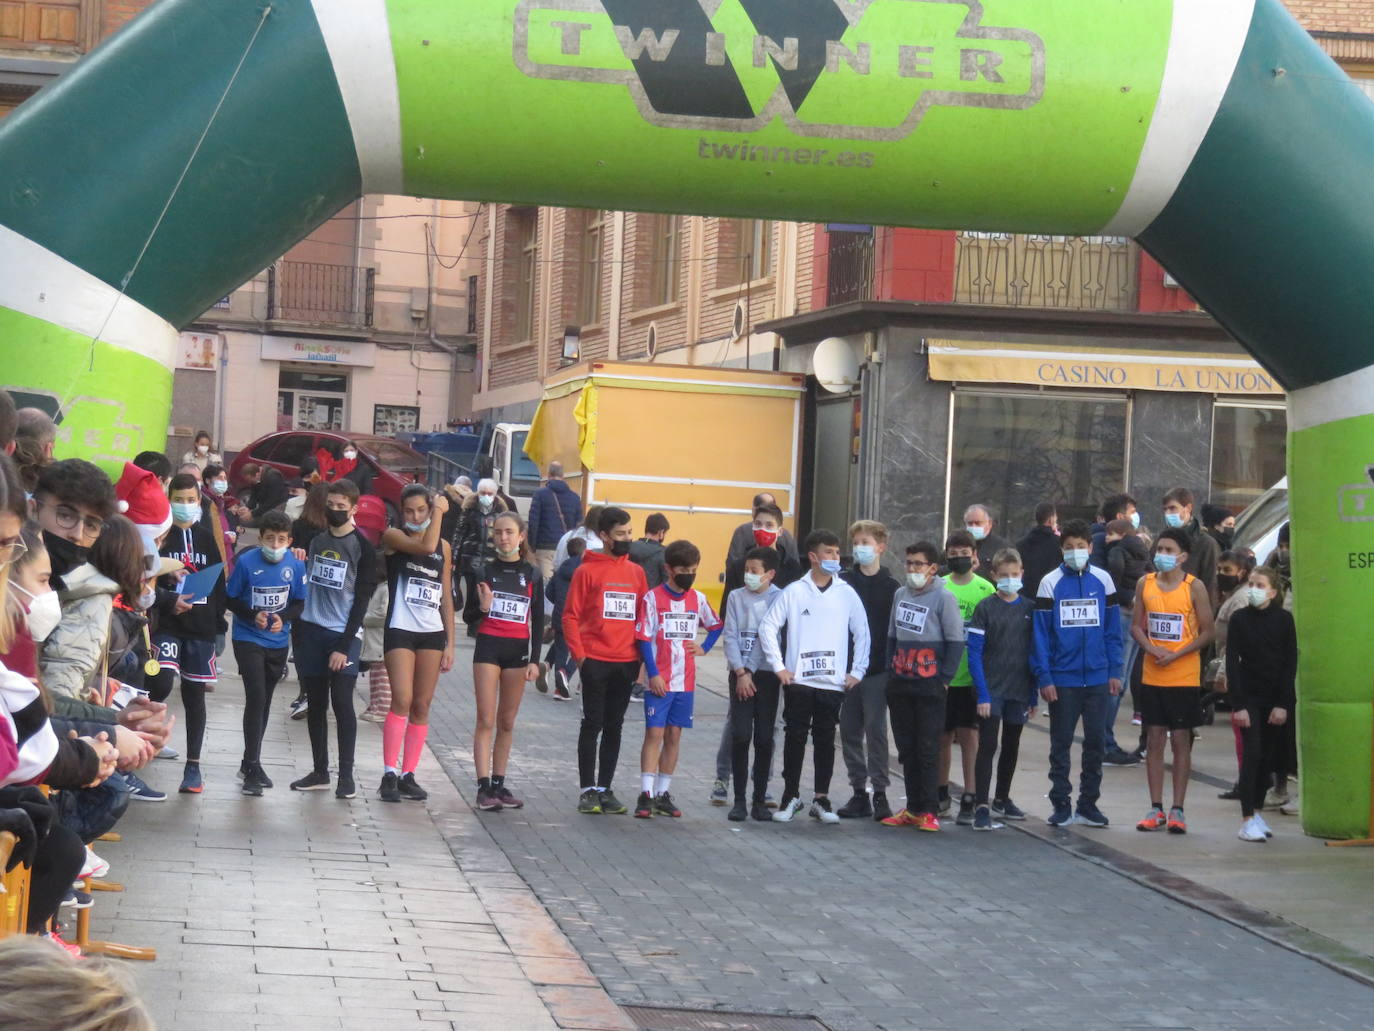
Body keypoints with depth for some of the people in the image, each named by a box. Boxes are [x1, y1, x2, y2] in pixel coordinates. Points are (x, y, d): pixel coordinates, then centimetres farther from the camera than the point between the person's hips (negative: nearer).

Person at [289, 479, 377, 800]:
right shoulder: (316, 540, 11)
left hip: (343, 634, -5)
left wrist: (344, 646, -12)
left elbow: (362, 599, -7)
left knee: (342, 702, -10)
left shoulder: (362, 548, -4)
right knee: (316, 703, 8)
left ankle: (346, 775, -5)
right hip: (312, 630, 5)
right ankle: (320, 772, 16)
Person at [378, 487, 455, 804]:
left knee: (422, 706, 4)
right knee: (402, 700, -16)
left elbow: (446, 597, 14)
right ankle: (390, 773, -14)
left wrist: (450, 642, 10)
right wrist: (440, 511, -10)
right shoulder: (393, 536, -1)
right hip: (400, 631, -5)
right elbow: (425, 546, -22)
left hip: (432, 634, 5)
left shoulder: (444, 546, 13)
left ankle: (408, 775, 9)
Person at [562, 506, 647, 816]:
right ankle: (588, 791, 5)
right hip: (595, 661, -4)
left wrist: (643, 656, 4)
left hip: (626, 663, 4)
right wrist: (579, 654, -11)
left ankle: (605, 789, 15)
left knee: (614, 726, 8)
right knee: (593, 724, 0)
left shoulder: (636, 572, 10)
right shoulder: (587, 571, -3)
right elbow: (571, 616, -3)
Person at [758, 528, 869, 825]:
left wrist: (857, 672, 5)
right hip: (798, 681, -1)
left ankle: (821, 799, 12)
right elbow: (768, 627, 0)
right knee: (795, 738, 3)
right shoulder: (794, 592, 0)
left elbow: (862, 633, 10)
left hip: (833, 683, 1)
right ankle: (791, 796, 12)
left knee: (826, 740, 5)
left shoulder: (846, 594, 5)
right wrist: (779, 667, -4)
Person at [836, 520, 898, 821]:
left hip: (878, 670, -3)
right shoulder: (842, 582, 6)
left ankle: (880, 793, 0)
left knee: (876, 729, -5)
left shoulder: (891, 586, 2)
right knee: (850, 731, 5)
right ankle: (859, 792, 12)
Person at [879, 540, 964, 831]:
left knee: (927, 749, -4)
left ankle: (928, 811, -1)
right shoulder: (900, 595, 12)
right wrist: (890, 670, 10)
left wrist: (944, 679, -11)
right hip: (899, 685, 6)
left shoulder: (944, 598, -7)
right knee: (906, 749, 9)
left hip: (929, 686, -6)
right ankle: (913, 807, 16)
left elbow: (956, 641, -7)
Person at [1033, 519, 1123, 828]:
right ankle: (1061, 806, 12)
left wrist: (1114, 671, 1)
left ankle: (1088, 804, 17)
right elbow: (1041, 633, -3)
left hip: (1097, 678, 2)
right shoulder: (1051, 583, -2)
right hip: (1062, 678, -2)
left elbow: (1112, 629, 6)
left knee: (1095, 741, 8)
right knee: (1061, 743, 6)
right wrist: (1044, 677, -9)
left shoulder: (1102, 580, 3)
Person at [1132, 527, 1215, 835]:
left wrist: (1176, 654, -15)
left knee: (1181, 740, 1)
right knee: (1154, 740, 5)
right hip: (1152, 675, 3)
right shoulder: (1145, 584, 5)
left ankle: (1177, 810, 6)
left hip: (1184, 677, -3)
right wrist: (1154, 649, -11)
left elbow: (1207, 632, -4)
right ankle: (1156, 808, 11)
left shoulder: (1194, 587, -4)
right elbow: (1136, 626, 8)